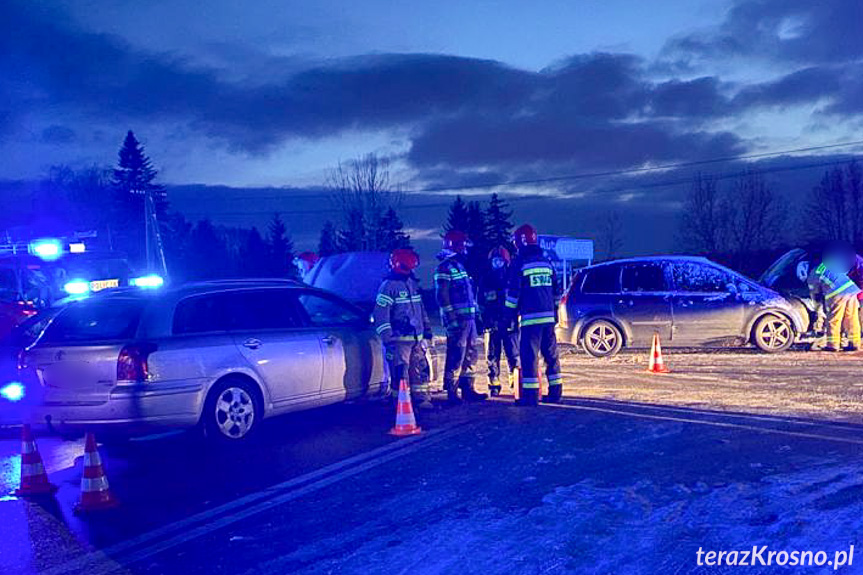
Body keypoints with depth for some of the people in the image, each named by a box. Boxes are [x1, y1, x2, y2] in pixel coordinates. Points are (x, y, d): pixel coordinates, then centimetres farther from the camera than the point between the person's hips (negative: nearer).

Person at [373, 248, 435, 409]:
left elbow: (421, 308, 24)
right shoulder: (388, 286, -10)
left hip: (417, 338, 8)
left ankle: (421, 399, 21)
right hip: (400, 339, -8)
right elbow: (381, 314, -14)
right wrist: (387, 339, -18)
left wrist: (427, 330, 22)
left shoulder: (413, 283, 15)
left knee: (419, 369, 12)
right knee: (400, 373, -6)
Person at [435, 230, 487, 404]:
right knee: (456, 356, -8)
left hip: (469, 317, 10)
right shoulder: (445, 267, -9)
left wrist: (476, 315, 21)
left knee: (470, 355, 12)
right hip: (457, 319, -10)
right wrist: (451, 318, -21)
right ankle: (452, 393, -3)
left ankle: (467, 389, 19)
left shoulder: (461, 265, 20)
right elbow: (442, 295, -16)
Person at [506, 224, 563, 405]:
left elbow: (513, 291, -7)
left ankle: (530, 394, -8)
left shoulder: (520, 262, -5)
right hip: (548, 316, 6)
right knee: (551, 354, 12)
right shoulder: (546, 261, 14)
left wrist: (510, 312, 1)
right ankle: (555, 392, 16)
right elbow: (556, 290, 19)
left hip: (530, 317, -6)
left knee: (529, 355, -5)